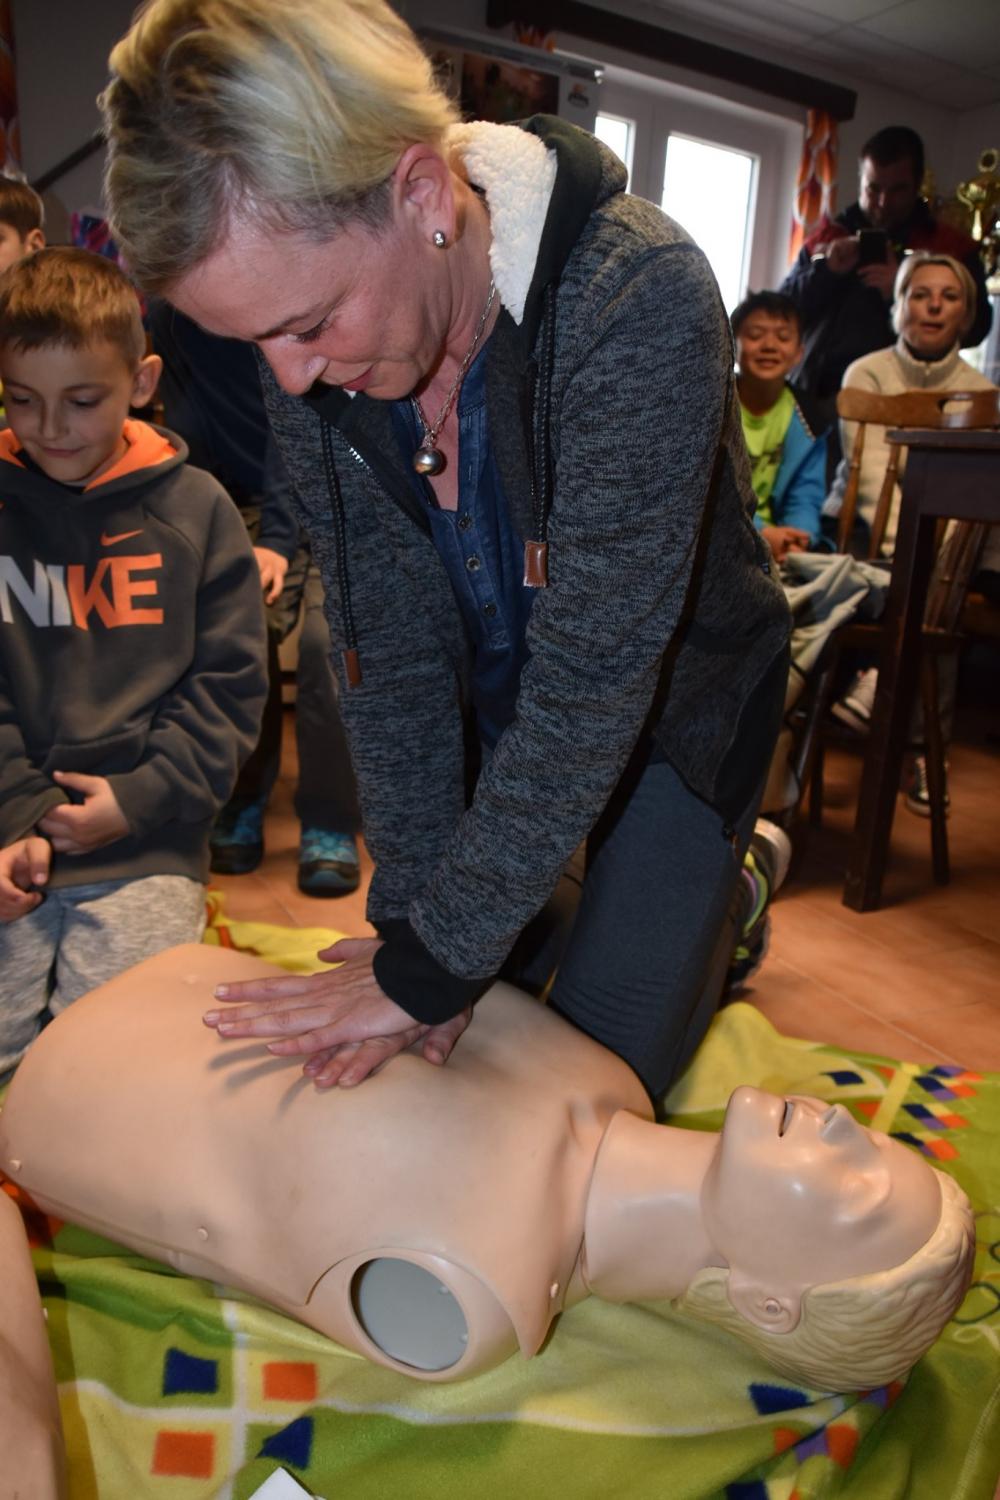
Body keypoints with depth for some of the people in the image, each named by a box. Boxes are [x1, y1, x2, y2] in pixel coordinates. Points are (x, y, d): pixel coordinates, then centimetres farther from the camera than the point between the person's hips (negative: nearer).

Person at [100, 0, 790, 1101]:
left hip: (677, 703, -4)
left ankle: (740, 877, 29)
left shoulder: (639, 301, -34)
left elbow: (590, 688, -34)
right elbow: (390, 650, -14)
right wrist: (416, 920, -16)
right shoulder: (308, 368, -17)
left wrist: (431, 964, -27)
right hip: (498, 707, 5)